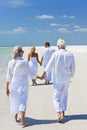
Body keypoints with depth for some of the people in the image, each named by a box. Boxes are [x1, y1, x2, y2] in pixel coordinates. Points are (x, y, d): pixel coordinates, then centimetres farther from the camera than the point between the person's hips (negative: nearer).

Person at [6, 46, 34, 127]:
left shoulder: (10, 62, -5)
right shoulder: (24, 63, -15)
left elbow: (8, 76, -3)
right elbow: (30, 74, -7)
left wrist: (7, 88, 2)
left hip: (13, 84, 4)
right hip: (23, 85, -4)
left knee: (14, 101, 18)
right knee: (22, 102, -1)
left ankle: (15, 117, 37)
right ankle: (22, 121, -9)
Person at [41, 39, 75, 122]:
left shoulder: (56, 54, -10)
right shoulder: (70, 55, -3)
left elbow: (49, 65, -3)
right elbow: (73, 68, 1)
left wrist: (44, 74, 11)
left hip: (57, 79, -3)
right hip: (67, 79, 3)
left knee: (57, 97, 2)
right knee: (64, 95, 21)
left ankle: (59, 113, -15)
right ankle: (63, 112, 29)